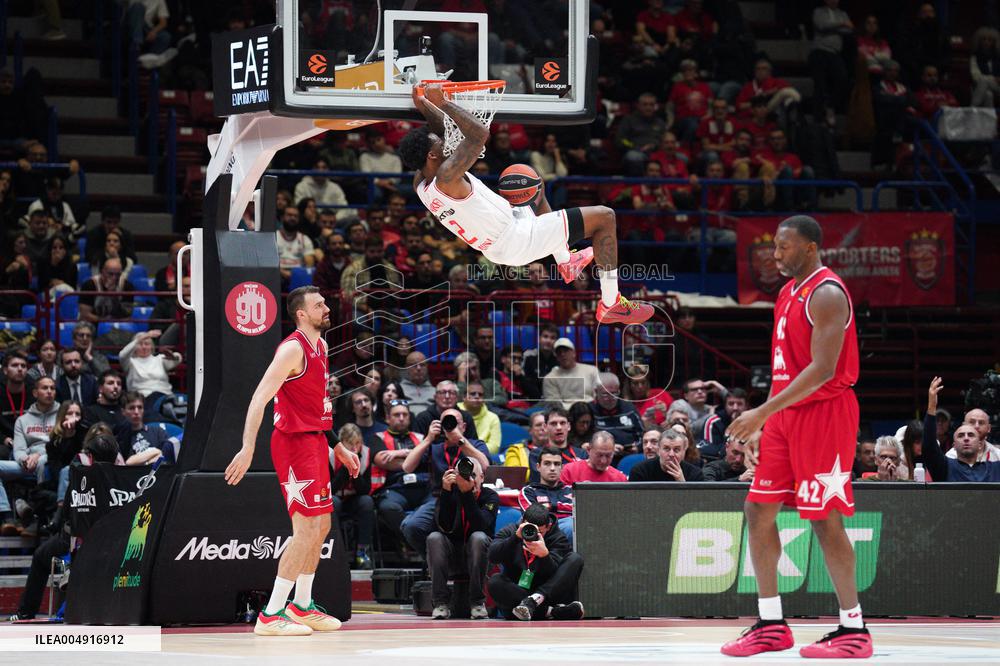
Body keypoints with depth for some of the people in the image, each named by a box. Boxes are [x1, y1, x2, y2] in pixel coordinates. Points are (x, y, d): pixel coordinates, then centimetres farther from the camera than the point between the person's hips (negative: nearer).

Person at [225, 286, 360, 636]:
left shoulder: (319, 346, 13)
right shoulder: (294, 348, -16)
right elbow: (259, 398, -23)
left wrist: (339, 448, 25)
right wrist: (247, 448, -31)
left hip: (315, 441, 10)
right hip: (294, 442, -10)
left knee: (321, 526, 16)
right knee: (307, 531, -12)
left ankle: (302, 607, 28)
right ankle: (271, 616, -11)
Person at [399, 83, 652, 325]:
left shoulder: (420, 184, -2)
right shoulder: (446, 178, -30)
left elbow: (443, 129, 11)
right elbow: (480, 134, -36)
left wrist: (423, 104, 0)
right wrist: (442, 103, -32)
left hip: (497, 248, 10)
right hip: (517, 241, -10)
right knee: (604, 217, -6)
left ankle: (565, 262, 45)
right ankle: (611, 305, 1)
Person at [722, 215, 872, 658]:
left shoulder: (826, 294, -15)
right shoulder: (790, 292, 15)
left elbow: (822, 369, -24)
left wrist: (763, 412, -26)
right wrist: (761, 426, 17)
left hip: (823, 413, -9)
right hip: (786, 416, 9)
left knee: (824, 519, -7)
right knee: (759, 511, 6)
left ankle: (853, 630, 1)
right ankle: (771, 626, 12)